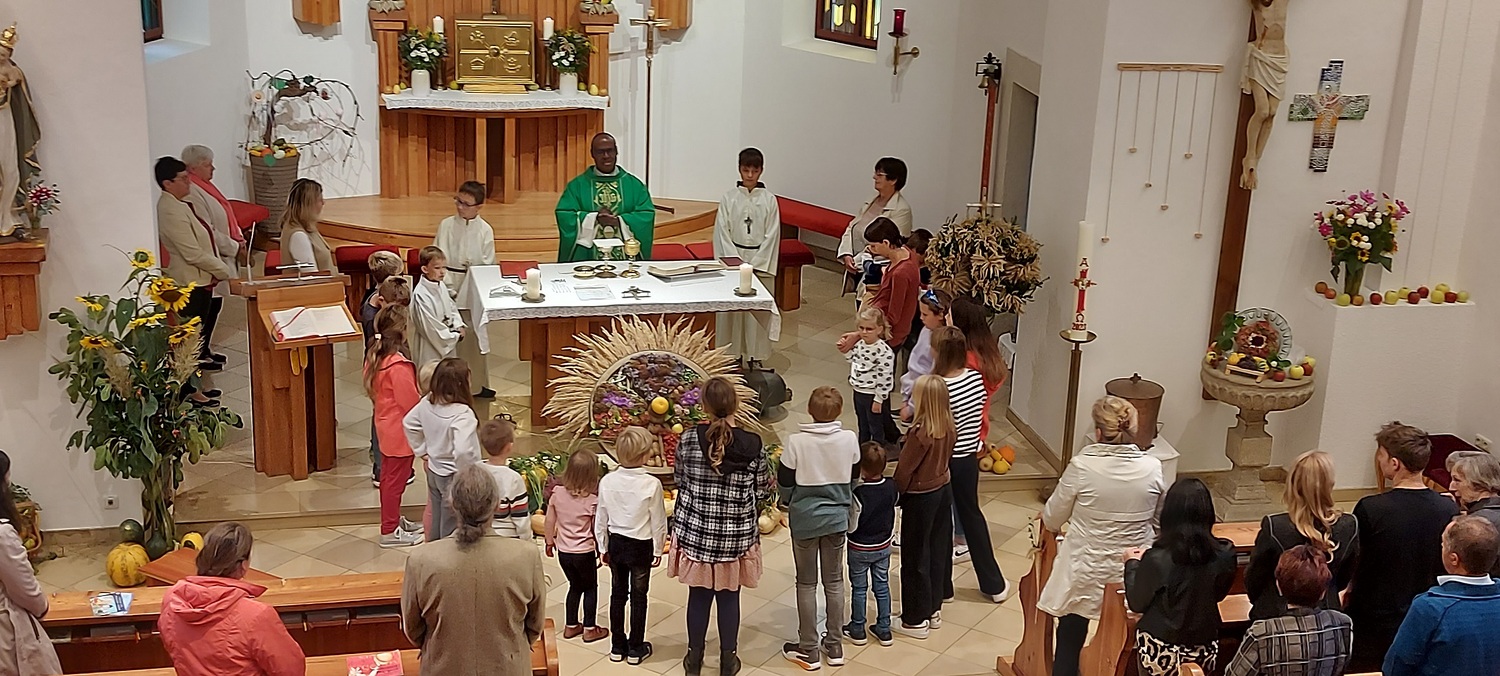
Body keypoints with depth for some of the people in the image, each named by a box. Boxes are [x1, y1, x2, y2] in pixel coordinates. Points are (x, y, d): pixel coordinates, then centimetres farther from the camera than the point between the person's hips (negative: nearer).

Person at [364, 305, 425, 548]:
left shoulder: (375, 357, 0)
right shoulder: (399, 366, -29)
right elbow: (411, 401, -23)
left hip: (384, 423, 10)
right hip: (400, 430, -10)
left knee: (389, 476, 21)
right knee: (396, 480, 2)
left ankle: (394, 521, 35)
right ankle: (390, 531, 12)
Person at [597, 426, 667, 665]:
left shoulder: (607, 481, -10)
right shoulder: (651, 484, -20)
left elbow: (601, 519, -1)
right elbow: (658, 521, -11)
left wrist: (603, 547, 12)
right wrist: (658, 549, 3)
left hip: (616, 543, 3)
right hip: (641, 546, -3)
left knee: (617, 593, 16)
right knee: (638, 596, 10)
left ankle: (618, 646, 25)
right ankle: (636, 649, 20)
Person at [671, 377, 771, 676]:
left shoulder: (689, 439, -13)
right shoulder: (754, 445, -13)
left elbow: (679, 480, 1)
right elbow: (762, 491, -3)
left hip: (695, 531, 1)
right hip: (736, 535, 0)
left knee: (698, 595, 16)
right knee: (729, 597, 15)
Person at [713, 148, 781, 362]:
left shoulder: (769, 200, -1)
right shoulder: (729, 197, 0)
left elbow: (772, 234, -2)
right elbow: (722, 231, -1)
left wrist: (755, 264, -9)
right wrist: (735, 260, -9)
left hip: (760, 261, 0)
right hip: (733, 258, 1)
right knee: (733, 308, 2)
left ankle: (756, 355, 9)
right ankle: (735, 353, 11)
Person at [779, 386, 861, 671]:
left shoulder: (797, 442, -19)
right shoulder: (849, 439, -10)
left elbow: (785, 481, -9)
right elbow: (854, 477, 5)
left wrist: (788, 503, 12)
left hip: (805, 518, -3)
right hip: (837, 517, 3)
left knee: (807, 583, 10)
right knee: (834, 580, 15)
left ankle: (809, 649, 16)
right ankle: (834, 645, 23)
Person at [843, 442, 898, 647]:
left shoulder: (858, 494, -29)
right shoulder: (891, 487, -13)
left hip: (860, 549, -4)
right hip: (884, 546, 4)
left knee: (859, 588, 12)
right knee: (882, 586, 16)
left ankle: (857, 629, 25)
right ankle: (884, 629, 24)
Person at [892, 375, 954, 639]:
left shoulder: (920, 433, -27)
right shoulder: (948, 427, -4)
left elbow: (904, 470, -19)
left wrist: (895, 494, -3)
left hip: (920, 497, -8)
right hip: (943, 490, 8)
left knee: (915, 558, 5)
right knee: (938, 551, 18)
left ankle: (916, 620, 15)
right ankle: (933, 607, 33)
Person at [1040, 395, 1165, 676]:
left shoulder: (1082, 466, -20)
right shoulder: (1152, 469, -12)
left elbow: (1052, 519, -7)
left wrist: (1048, 519, 16)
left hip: (1085, 574, -3)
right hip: (1134, 575, 3)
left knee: (1069, 643, 15)